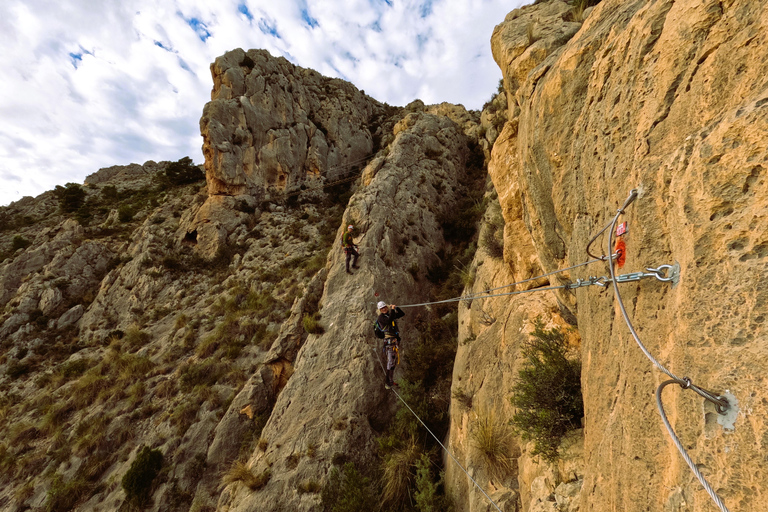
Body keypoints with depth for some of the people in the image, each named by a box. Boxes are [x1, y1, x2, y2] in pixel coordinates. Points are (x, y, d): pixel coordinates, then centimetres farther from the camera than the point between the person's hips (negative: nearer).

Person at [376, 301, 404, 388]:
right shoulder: (381, 317, -7)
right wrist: (393, 310, -18)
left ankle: (391, 381, 23)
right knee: (391, 362, -12)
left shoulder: (390, 315, 15)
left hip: (395, 341, 8)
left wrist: (396, 308, 6)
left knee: (395, 361, 13)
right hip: (389, 341, -8)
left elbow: (402, 314, 21)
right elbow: (389, 321, -27)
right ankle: (388, 383, -6)